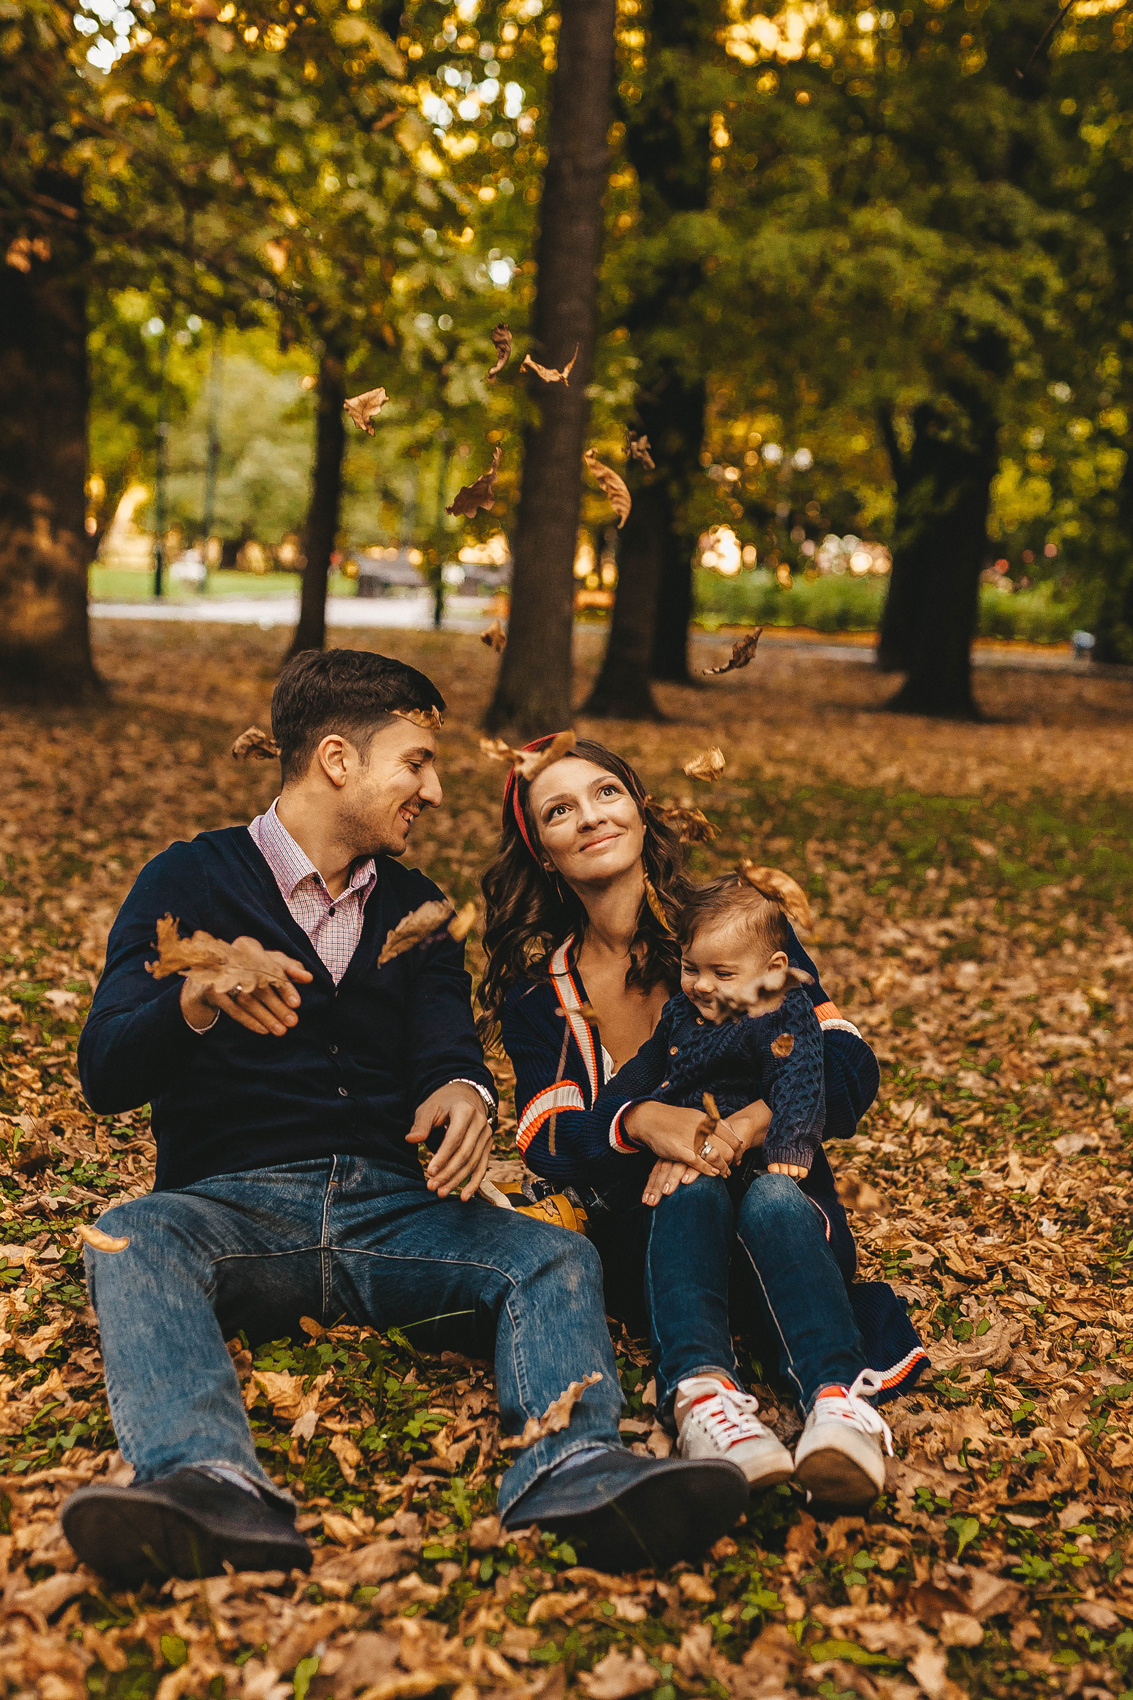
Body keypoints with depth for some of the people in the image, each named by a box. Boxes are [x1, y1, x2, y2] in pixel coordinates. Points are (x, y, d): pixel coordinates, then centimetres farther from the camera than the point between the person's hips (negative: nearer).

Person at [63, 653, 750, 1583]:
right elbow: (106, 1077, -4)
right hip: (237, 1201, -3)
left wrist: (463, 1092, -22)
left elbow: (446, 1047, 4)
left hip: (393, 1206, 3)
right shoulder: (191, 880, 7)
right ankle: (211, 1481, -55)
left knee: (556, 1255, -23)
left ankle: (575, 1468, -48)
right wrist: (201, 995, -26)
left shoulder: (413, 907, 20)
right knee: (134, 1239, -33)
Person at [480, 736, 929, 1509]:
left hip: (782, 1208, 0)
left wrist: (745, 1123, -29)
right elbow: (545, 1140, -7)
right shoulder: (537, 985, 5)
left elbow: (851, 1068, -8)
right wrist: (641, 1120, -29)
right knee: (690, 1190, -33)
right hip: (644, 1239, 1)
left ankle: (841, 1403, -57)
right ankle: (701, 1393, -56)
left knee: (772, 1196, -35)